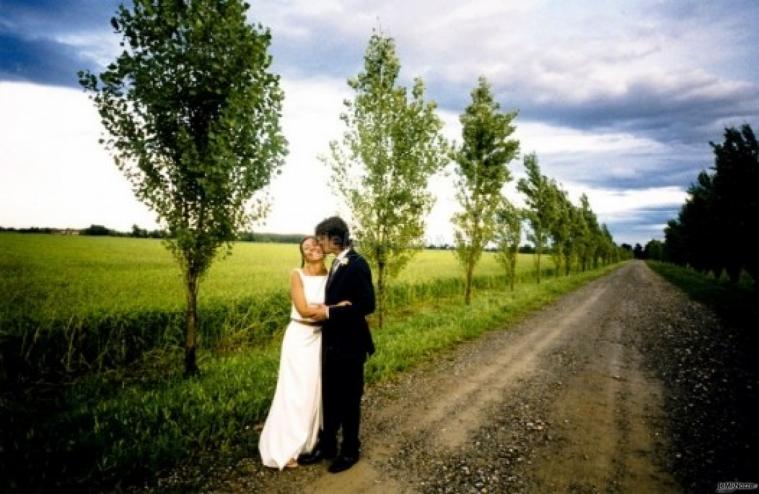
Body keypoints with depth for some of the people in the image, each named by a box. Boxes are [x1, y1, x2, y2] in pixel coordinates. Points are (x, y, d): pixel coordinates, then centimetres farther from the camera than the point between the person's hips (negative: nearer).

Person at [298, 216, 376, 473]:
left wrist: (330, 313, -20)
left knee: (348, 399, 9)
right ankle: (327, 446, 34)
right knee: (329, 397, 17)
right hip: (332, 343, 8)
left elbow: (367, 305, -24)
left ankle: (350, 451, 28)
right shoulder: (336, 264, 9)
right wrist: (325, 310, 3)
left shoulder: (357, 264, -19)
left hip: (349, 345, -8)